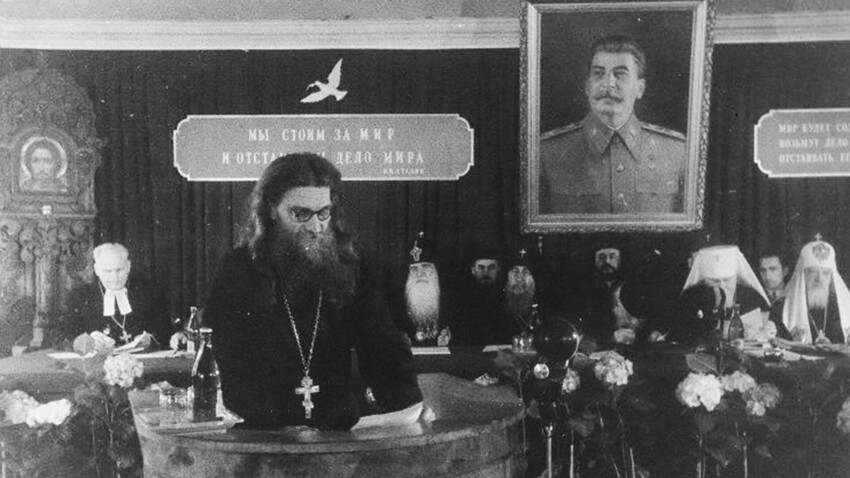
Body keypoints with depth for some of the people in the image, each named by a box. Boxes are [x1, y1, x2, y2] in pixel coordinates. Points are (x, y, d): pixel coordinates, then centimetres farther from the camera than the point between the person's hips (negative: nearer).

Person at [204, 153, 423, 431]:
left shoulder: (350, 264, 5)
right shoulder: (237, 270, -2)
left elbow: (383, 345, 3)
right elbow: (233, 369, -7)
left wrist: (409, 406, -15)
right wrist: (281, 427, -21)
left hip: (343, 429, 2)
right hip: (261, 439, -1)